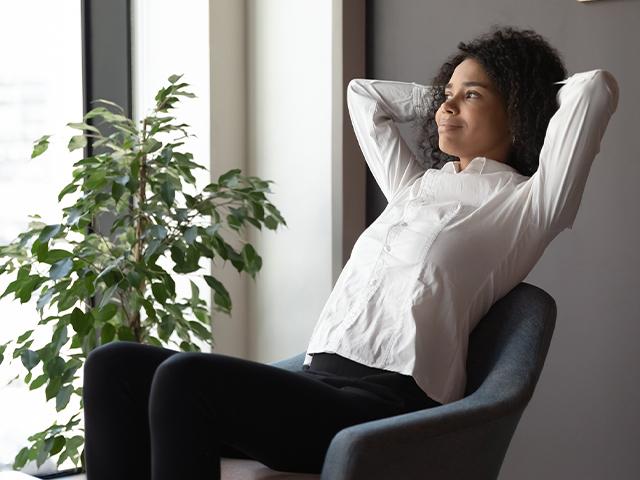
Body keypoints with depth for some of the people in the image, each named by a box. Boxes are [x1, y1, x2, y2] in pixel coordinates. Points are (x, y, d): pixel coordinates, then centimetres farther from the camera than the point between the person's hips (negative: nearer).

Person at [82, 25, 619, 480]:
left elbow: (597, 88, -3)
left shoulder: (523, 204, 7)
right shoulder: (416, 185, 29)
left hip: (389, 398, -8)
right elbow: (364, 94, 43)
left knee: (185, 377, -31)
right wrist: (441, 96, 38)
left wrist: (534, 94, 16)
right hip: (320, 381, 8)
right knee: (116, 366, -9)